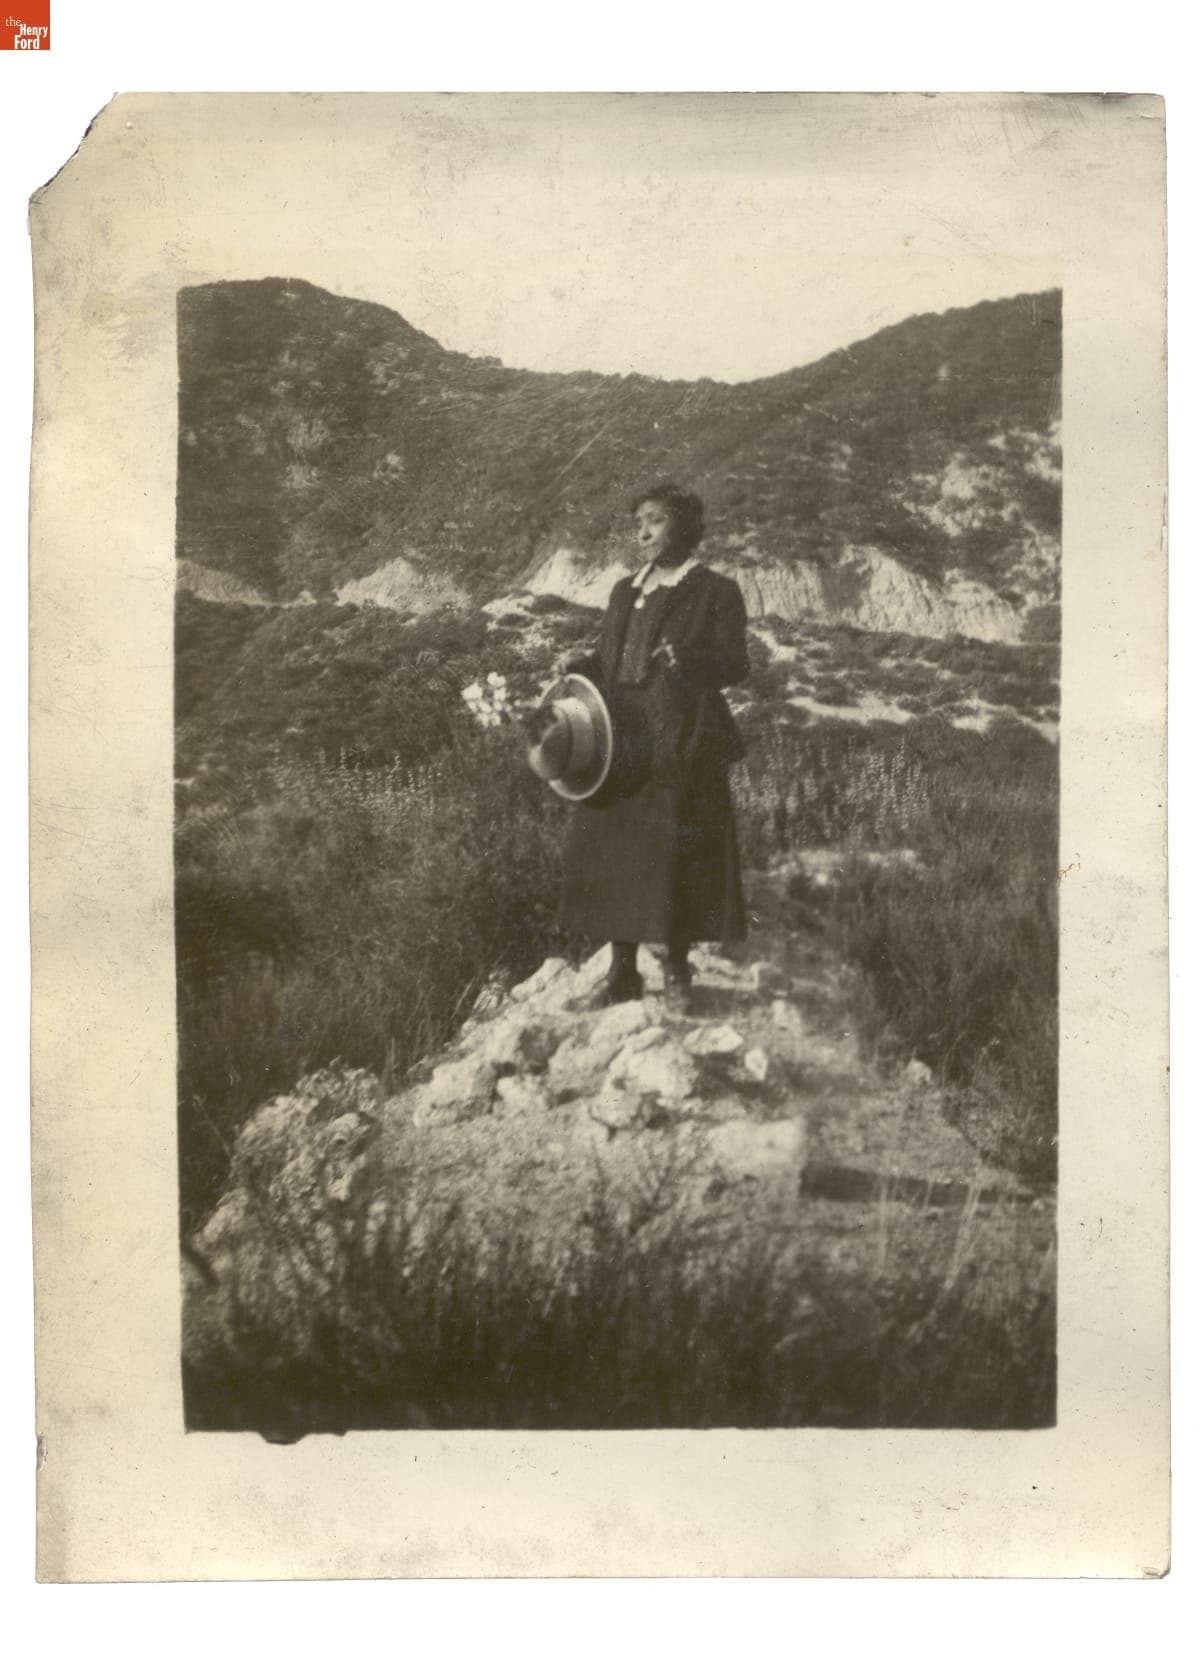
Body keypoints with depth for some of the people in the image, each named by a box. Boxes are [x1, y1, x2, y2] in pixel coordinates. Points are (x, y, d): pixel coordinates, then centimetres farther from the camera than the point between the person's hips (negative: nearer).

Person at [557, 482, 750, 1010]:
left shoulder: (715, 592, 1)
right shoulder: (625, 592, 19)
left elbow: (736, 664, -7)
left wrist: (690, 660, -26)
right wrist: (576, 671, -2)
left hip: (680, 747, -5)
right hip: (621, 744, 5)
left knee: (677, 857, -3)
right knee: (612, 854, 4)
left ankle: (677, 970, 11)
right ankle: (622, 973, 13)